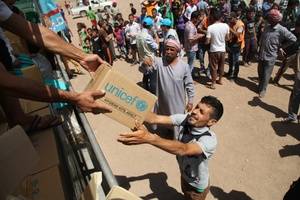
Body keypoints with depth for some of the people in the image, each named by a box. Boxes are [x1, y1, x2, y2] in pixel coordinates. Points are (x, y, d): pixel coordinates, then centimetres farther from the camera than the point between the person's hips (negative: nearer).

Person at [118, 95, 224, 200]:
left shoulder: (210, 140, -39)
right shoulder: (185, 119, -23)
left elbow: (183, 150, -54)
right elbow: (157, 119, -29)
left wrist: (148, 138, -67)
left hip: (197, 186, -4)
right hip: (184, 176, 5)